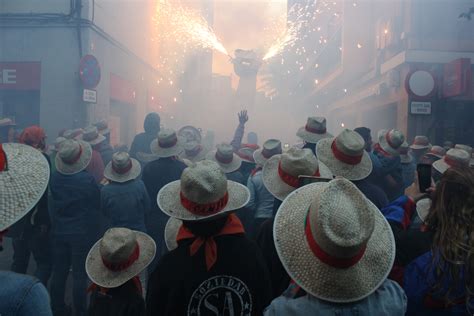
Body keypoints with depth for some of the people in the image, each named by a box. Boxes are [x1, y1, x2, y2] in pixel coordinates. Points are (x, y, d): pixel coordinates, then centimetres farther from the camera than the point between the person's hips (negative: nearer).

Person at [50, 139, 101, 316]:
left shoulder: (55, 178, -4)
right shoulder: (88, 180, -17)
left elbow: (52, 203, 9)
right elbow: (96, 208, -7)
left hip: (59, 233, 4)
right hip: (82, 234, -4)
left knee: (59, 273, 14)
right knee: (79, 275, 5)